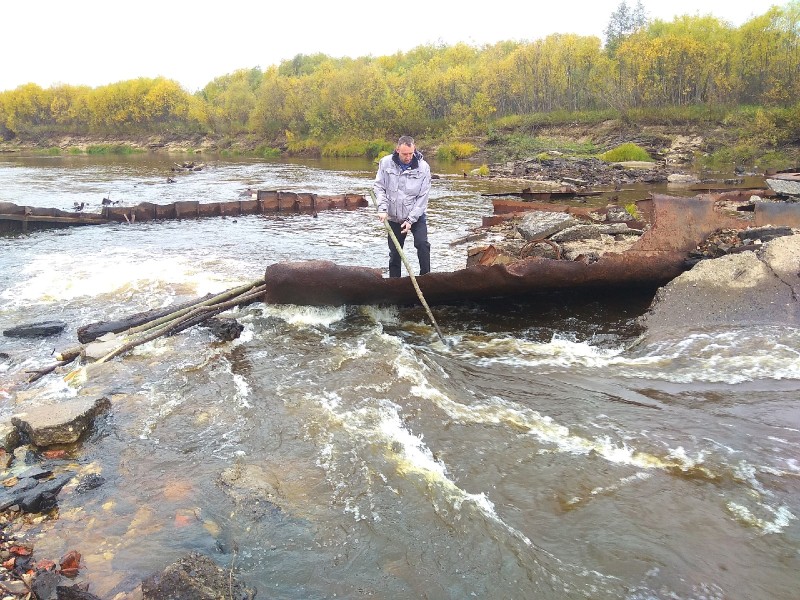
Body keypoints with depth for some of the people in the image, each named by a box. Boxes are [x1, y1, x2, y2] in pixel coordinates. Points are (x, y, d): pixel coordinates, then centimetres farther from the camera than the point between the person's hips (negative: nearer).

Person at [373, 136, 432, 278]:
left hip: (416, 216, -2)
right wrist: (382, 209, -16)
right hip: (394, 217, 2)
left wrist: (411, 220, -16)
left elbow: (423, 197, -12)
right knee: (394, 253, 7)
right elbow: (378, 187, -2)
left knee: (422, 244, -20)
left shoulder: (423, 167, -13)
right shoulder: (386, 163, -8)